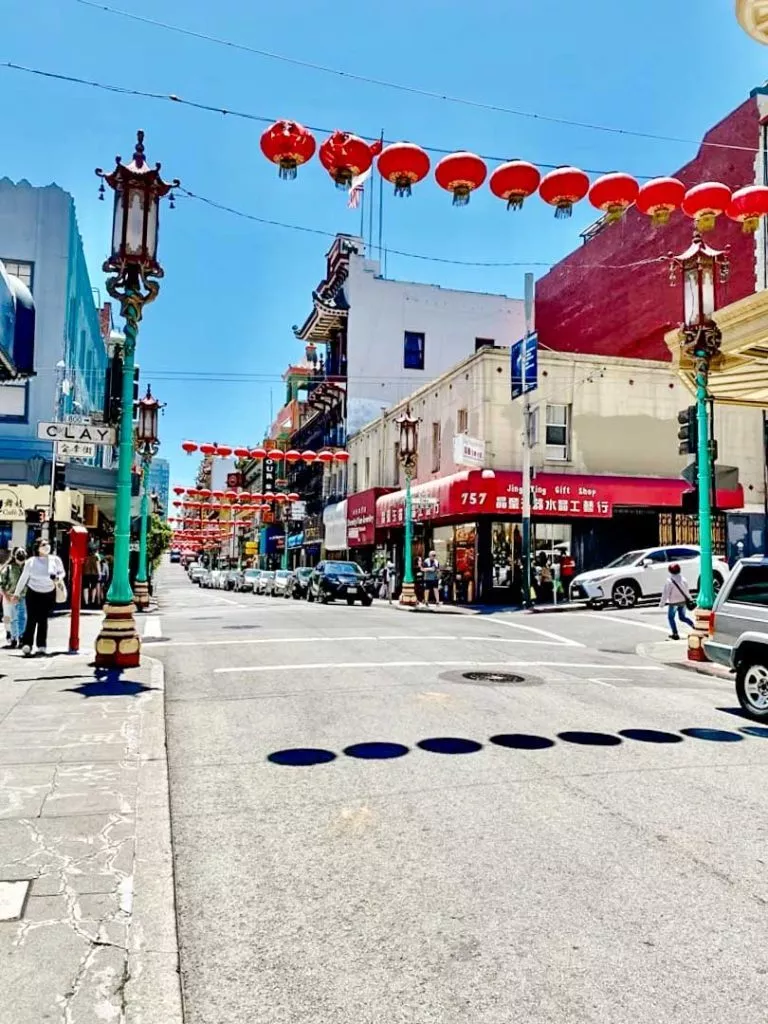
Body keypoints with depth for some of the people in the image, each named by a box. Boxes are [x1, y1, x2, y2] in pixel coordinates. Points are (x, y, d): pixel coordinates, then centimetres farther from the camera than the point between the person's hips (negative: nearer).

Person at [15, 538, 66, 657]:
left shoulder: (55, 560, -5)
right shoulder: (31, 561, -6)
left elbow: (62, 572, 9)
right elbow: (23, 578, 1)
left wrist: (58, 578, -14)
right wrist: (17, 593, 3)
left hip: (49, 594, 1)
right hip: (33, 593, -1)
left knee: (43, 620, 7)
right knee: (31, 619, -8)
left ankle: (42, 646, 12)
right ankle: (27, 644, -8)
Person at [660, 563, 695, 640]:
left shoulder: (669, 581, -18)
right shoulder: (683, 579, 0)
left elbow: (665, 593, -15)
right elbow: (687, 590, 10)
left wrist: (662, 603, -6)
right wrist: (688, 599, 24)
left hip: (674, 602, -6)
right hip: (683, 601, 6)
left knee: (671, 617, 11)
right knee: (682, 617, 19)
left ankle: (675, 634, 10)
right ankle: (694, 626, 0)